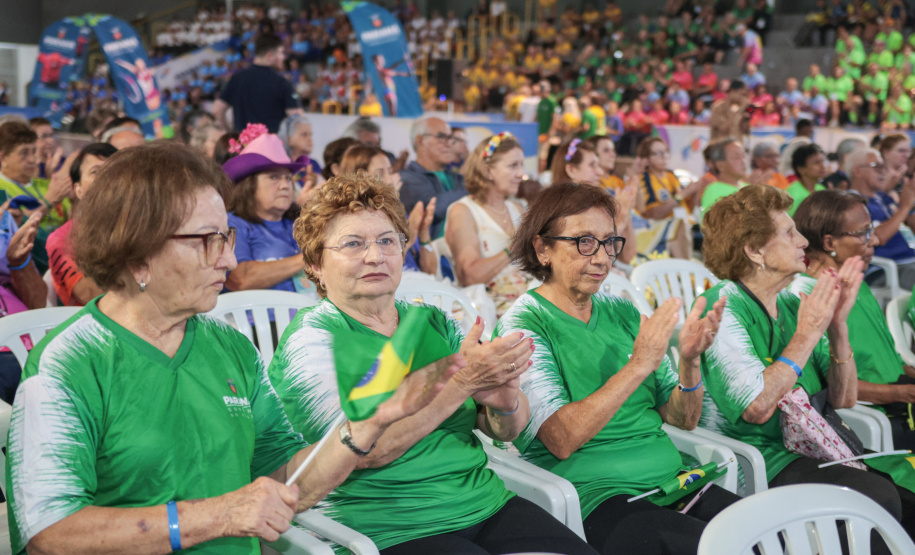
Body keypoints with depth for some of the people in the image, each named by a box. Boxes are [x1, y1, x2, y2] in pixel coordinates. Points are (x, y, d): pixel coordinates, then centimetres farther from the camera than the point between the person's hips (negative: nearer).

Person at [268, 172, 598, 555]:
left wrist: (504, 400, -13)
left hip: (487, 505, 6)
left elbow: (507, 431, 10)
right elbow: (364, 448, -18)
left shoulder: (433, 323, 13)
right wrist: (461, 381, -22)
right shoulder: (309, 339, -3)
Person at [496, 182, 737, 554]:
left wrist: (689, 360, -8)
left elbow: (683, 419, 12)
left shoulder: (622, 313, 14)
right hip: (596, 496, -6)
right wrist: (638, 366, -22)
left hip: (671, 480, 7)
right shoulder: (522, 325, -6)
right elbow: (561, 440, -18)